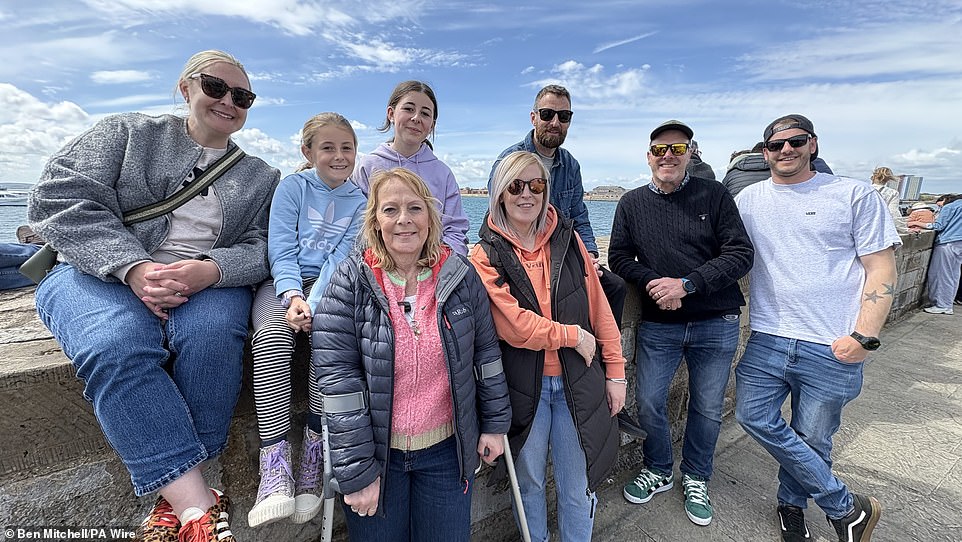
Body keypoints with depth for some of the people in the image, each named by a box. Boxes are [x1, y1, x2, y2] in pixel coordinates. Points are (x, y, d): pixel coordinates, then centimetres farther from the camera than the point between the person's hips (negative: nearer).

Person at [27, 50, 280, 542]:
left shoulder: (261, 178, 14)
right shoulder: (126, 132, 11)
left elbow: (261, 248, 3)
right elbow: (59, 198, -2)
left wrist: (211, 270, -20)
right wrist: (134, 267, -18)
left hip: (207, 282, 1)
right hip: (101, 273, 0)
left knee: (211, 332, -33)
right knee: (116, 345, -33)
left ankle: (176, 497, -20)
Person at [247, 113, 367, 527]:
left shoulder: (360, 202, 10)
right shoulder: (292, 186, 8)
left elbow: (341, 258, -3)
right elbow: (281, 249, -2)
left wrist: (313, 304, -19)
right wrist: (293, 295, -21)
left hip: (329, 286, 1)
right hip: (283, 282, 0)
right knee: (272, 334, -32)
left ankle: (312, 454, -21)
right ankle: (275, 467, -32)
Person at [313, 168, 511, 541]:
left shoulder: (460, 276, -5)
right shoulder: (350, 282, -12)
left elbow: (486, 353, 2)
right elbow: (338, 379, -14)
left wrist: (494, 424, 5)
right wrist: (356, 470, -13)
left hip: (447, 449, 2)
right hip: (377, 451, -1)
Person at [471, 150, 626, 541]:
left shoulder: (567, 239, 1)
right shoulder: (487, 255, -7)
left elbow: (599, 308, 2)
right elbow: (513, 326, -16)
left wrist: (615, 372, 3)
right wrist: (574, 336, -10)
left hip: (578, 381, 2)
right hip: (523, 386, -1)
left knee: (577, 488, 14)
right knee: (529, 482, 19)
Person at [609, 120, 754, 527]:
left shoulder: (714, 195, -4)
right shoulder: (631, 204, 2)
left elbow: (741, 253, -9)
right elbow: (619, 257, 1)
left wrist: (686, 285, -19)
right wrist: (653, 283, -16)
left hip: (716, 323, 0)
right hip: (657, 325, 1)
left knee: (707, 408, 13)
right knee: (649, 403, 6)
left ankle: (696, 479, 38)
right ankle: (658, 472, 34)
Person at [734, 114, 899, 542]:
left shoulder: (854, 195, 1)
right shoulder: (749, 199, 8)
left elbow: (882, 270, -1)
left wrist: (864, 336, -11)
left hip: (832, 348, -2)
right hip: (767, 340, 3)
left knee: (812, 439, 8)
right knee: (754, 417, -3)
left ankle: (792, 504, 38)